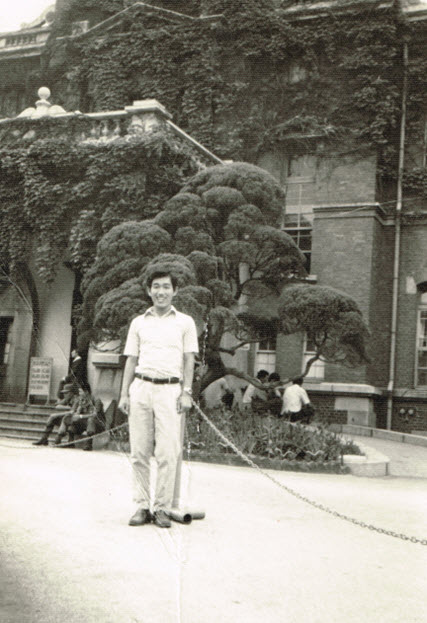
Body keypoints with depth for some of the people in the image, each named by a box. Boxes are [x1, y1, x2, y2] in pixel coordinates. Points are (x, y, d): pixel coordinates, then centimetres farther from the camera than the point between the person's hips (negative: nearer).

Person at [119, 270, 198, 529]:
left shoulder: (185, 322, 10)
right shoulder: (138, 322, 15)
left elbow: (189, 360, 7)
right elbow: (131, 360, 15)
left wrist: (186, 392, -3)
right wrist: (124, 393, 7)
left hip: (170, 389, -2)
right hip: (141, 387, 2)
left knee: (168, 452, -6)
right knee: (139, 452, 1)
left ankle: (162, 508, 2)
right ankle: (142, 505, 10)